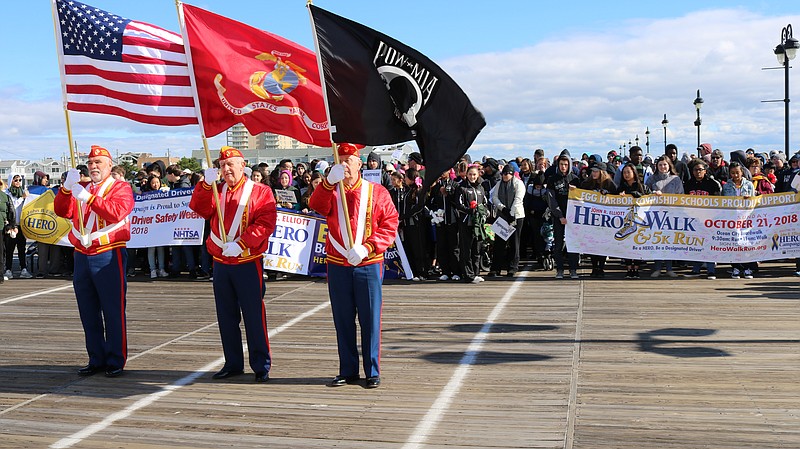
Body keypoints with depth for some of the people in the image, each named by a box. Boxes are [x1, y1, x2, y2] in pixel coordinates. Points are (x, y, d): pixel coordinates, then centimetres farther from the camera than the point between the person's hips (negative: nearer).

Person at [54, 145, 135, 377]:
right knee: (88, 313, 9)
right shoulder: (80, 187, 17)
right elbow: (62, 211, 4)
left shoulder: (121, 188, 1)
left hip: (109, 256, -5)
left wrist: (87, 197, -26)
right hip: (82, 256, 6)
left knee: (113, 311, -3)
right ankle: (96, 360, 19)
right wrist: (66, 187, -12)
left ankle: (115, 362, 5)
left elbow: (116, 212, -18)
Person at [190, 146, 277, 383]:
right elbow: (199, 208, -2)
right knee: (226, 317, 11)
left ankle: (261, 366, 7)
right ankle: (233, 364, 21)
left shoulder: (260, 192, -1)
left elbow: (266, 223, -12)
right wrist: (206, 184, -16)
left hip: (248, 263, -5)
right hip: (221, 263, 5)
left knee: (254, 316, -2)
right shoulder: (215, 191, 14)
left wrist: (240, 244, -20)